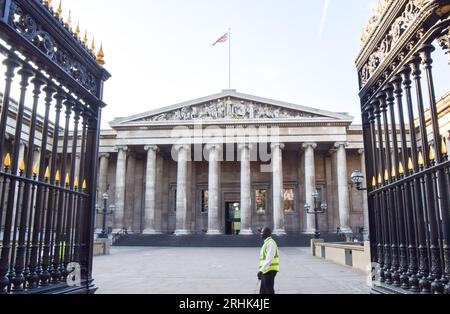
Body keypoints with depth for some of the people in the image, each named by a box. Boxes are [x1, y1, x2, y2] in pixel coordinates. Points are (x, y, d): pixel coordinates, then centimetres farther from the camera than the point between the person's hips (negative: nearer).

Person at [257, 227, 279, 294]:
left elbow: (269, 259, -23)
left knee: (269, 291, -4)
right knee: (263, 292, 14)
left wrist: (261, 270, -26)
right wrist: (261, 271, 22)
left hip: (270, 271, -10)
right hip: (266, 271, 10)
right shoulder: (266, 243, 17)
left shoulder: (270, 243, -14)